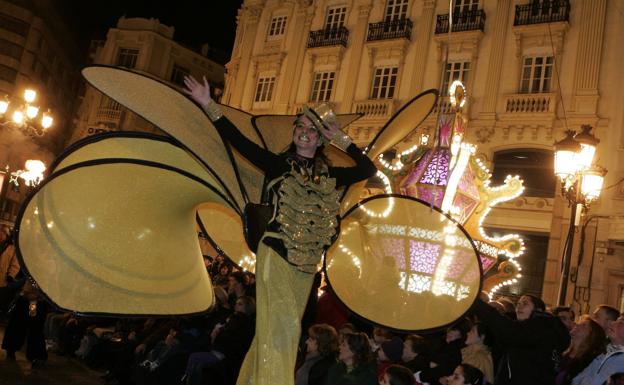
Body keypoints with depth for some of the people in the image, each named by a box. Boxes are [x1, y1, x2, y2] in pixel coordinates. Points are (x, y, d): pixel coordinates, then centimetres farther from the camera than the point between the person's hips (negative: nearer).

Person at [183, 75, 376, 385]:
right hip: (276, 255, -5)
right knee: (282, 327, -13)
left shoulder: (330, 175, 12)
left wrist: (342, 139, 9)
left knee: (274, 329, 11)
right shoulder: (278, 164, 1)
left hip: (306, 265, 5)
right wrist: (208, 105, -10)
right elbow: (238, 140, -4)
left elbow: (368, 169, 15)